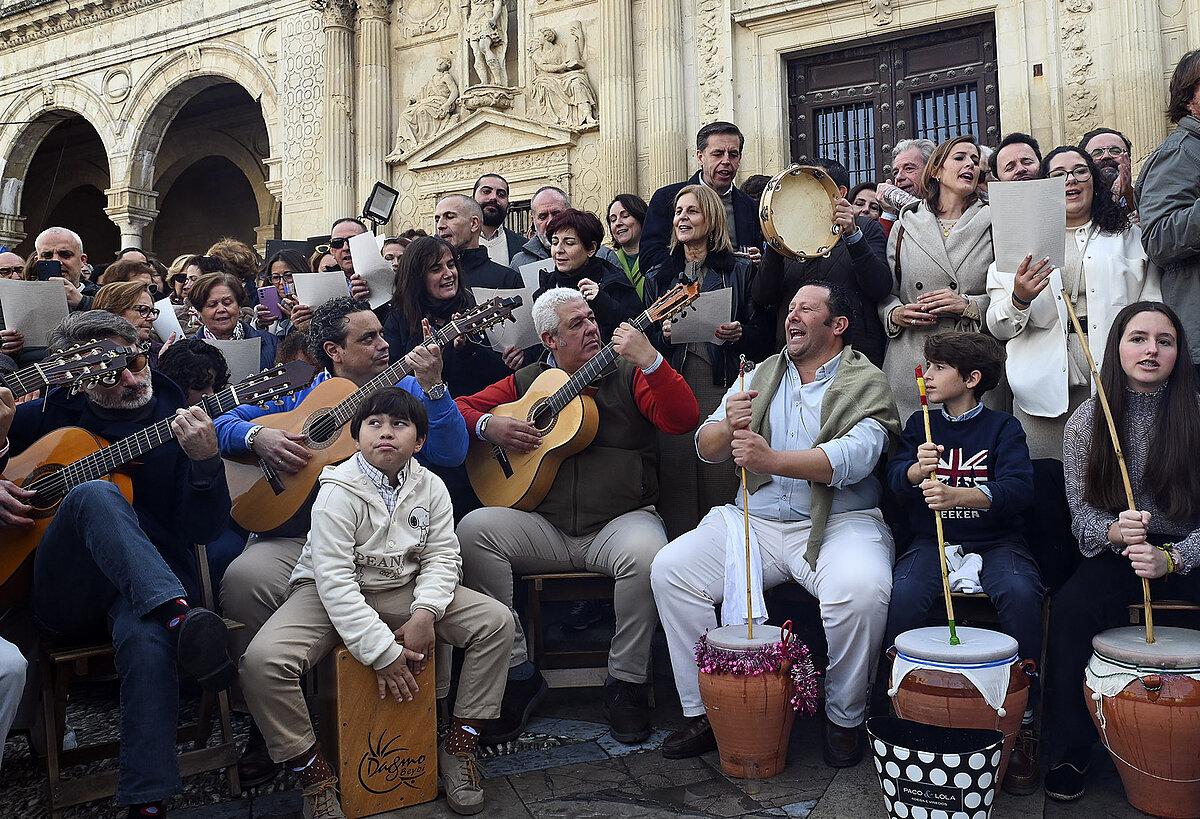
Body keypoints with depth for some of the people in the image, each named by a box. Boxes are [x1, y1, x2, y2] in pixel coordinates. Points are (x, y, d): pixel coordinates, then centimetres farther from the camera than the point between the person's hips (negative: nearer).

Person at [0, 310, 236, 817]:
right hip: (61, 592, 1)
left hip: (153, 578, -1)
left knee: (147, 640, -38)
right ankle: (180, 618, -47)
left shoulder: (179, 422, 5)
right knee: (94, 494, -31)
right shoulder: (51, 412, 10)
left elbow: (203, 530, -4)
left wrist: (204, 463, -22)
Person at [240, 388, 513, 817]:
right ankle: (314, 773, -7)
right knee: (262, 661, -31)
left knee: (496, 621, -11)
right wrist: (382, 652, -27)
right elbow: (334, 578, -24)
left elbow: (442, 555, -2)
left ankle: (459, 745, 2)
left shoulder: (430, 487, -3)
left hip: (403, 589, 4)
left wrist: (424, 613, -22)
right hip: (329, 593, -4)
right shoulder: (339, 492, -18)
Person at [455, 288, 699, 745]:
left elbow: (683, 419, -8)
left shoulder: (628, 374, 7)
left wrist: (648, 359, -20)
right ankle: (518, 675, -11)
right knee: (474, 529, -22)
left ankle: (626, 683, -9)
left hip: (621, 521, -2)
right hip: (544, 528, 2)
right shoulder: (527, 381, 14)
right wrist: (488, 426, -6)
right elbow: (463, 408, 15)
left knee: (646, 553, -35)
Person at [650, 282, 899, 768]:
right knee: (669, 569, -14)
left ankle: (845, 718, -4)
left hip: (839, 523, -4)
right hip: (755, 520, 4)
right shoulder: (760, 376, 17)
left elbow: (855, 456, -18)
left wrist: (773, 460, -33)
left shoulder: (866, 383, 2)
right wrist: (729, 426, -15)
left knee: (862, 591, -33)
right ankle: (704, 712, -2)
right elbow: (706, 449, 9)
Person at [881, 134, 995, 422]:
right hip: (910, 366, 0)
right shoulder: (905, 225, 12)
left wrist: (969, 305, -12)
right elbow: (884, 292, 14)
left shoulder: (993, 224, 9)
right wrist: (895, 314, -6)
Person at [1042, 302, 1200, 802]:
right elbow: (1082, 512, 1)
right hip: (1117, 556, 1)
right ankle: (1070, 751, -12)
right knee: (1070, 607, -28)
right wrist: (1114, 532, -22)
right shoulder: (1087, 421, -1)